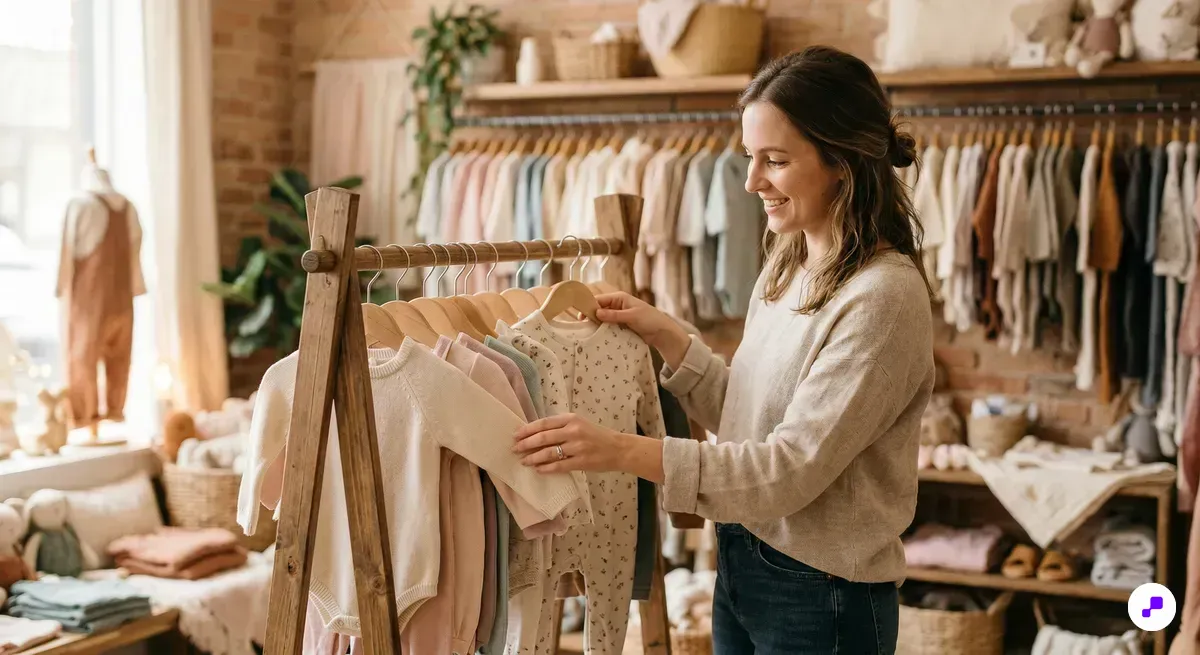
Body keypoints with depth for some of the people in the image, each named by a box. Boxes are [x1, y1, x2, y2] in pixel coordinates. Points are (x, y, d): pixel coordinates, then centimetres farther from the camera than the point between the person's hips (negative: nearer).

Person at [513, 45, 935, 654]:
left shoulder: (885, 297, -21)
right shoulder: (786, 267, 4)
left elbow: (794, 466, -24)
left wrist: (623, 451, -30)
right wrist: (667, 337, -3)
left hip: (821, 599, -7)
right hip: (740, 567, 7)